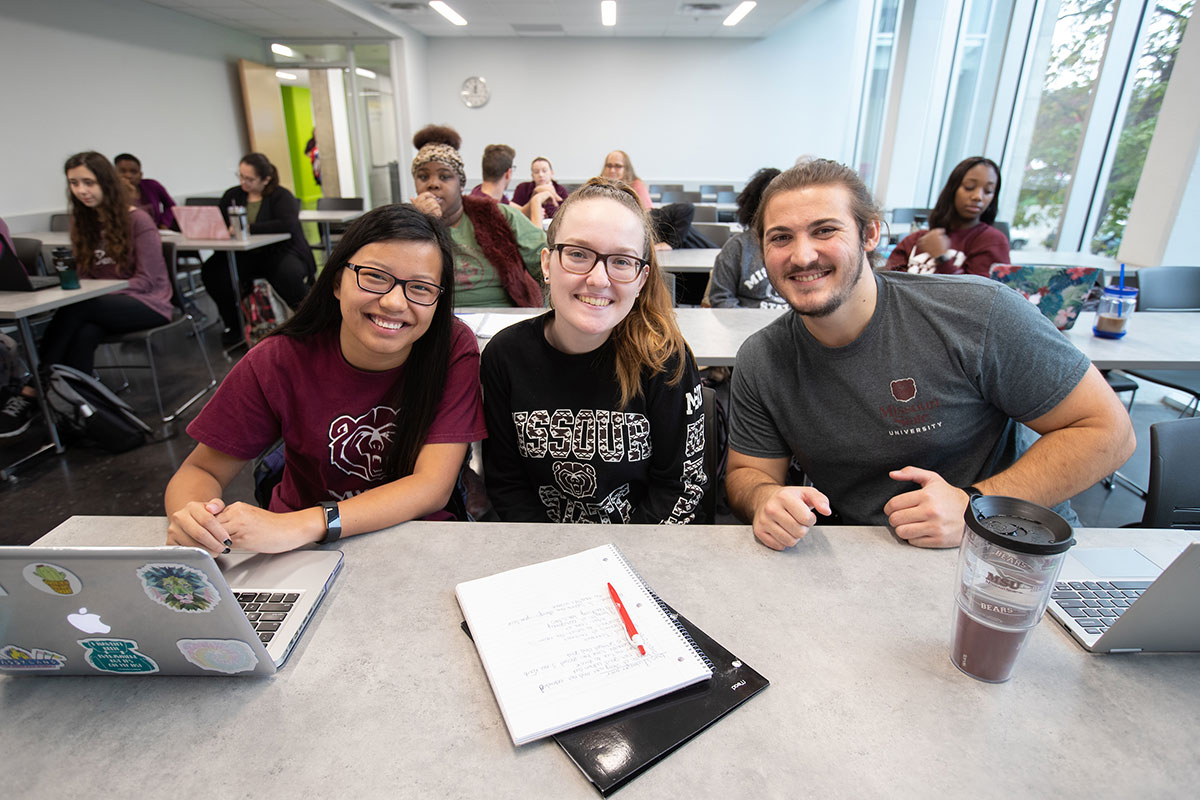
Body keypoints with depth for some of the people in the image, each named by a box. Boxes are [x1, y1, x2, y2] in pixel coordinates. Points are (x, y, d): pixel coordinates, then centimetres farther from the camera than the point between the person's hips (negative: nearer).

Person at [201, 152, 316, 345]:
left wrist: (248, 228, -25)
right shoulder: (232, 195, 13)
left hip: (280, 252, -5)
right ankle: (233, 325, -2)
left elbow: (288, 224, -22)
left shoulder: (281, 196, -3)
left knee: (289, 274, -38)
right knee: (212, 270, -21)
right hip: (245, 257, 5)